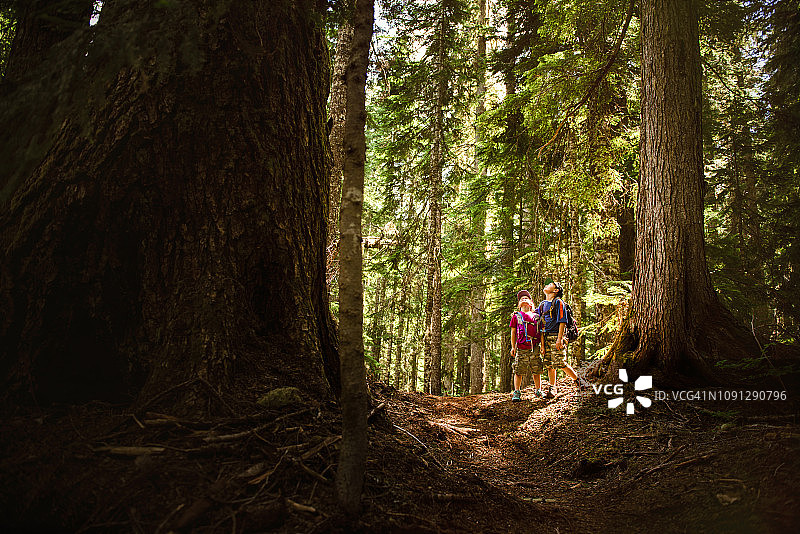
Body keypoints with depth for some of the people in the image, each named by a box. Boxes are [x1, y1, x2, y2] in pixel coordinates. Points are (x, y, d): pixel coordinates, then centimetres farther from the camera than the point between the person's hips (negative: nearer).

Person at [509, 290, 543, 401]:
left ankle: (538, 390, 15)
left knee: (537, 370, 3)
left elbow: (540, 332, 19)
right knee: (518, 371, -4)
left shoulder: (536, 316, 18)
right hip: (521, 348, -2)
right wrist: (513, 347, 3)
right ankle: (516, 393, 2)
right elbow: (513, 332, 10)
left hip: (535, 348, 2)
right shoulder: (516, 316, 13)